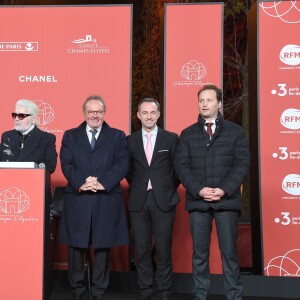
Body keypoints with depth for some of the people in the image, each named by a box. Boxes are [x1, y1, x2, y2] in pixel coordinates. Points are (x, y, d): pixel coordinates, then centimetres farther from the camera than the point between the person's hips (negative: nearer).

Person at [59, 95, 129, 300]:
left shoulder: (117, 136, 9)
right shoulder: (70, 136, 12)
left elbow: (122, 164, -3)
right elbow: (67, 164, 1)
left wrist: (102, 183, -16)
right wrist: (80, 183, -16)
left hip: (106, 200, -1)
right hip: (77, 199, 1)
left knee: (103, 247, 5)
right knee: (76, 246, 5)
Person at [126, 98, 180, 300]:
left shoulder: (171, 138, 2)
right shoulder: (130, 141, 7)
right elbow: (128, 170, 14)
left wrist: (169, 190, 5)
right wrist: (137, 187, 6)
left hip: (163, 201, -1)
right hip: (138, 202, 2)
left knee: (164, 250, 2)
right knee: (143, 249, 6)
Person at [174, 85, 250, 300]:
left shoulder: (235, 131, 6)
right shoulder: (188, 134, 10)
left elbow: (243, 163, -2)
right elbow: (181, 166, 2)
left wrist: (224, 189, -13)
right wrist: (199, 190, -12)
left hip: (227, 200, -1)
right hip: (197, 200, 2)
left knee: (229, 251, 2)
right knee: (199, 252, 6)